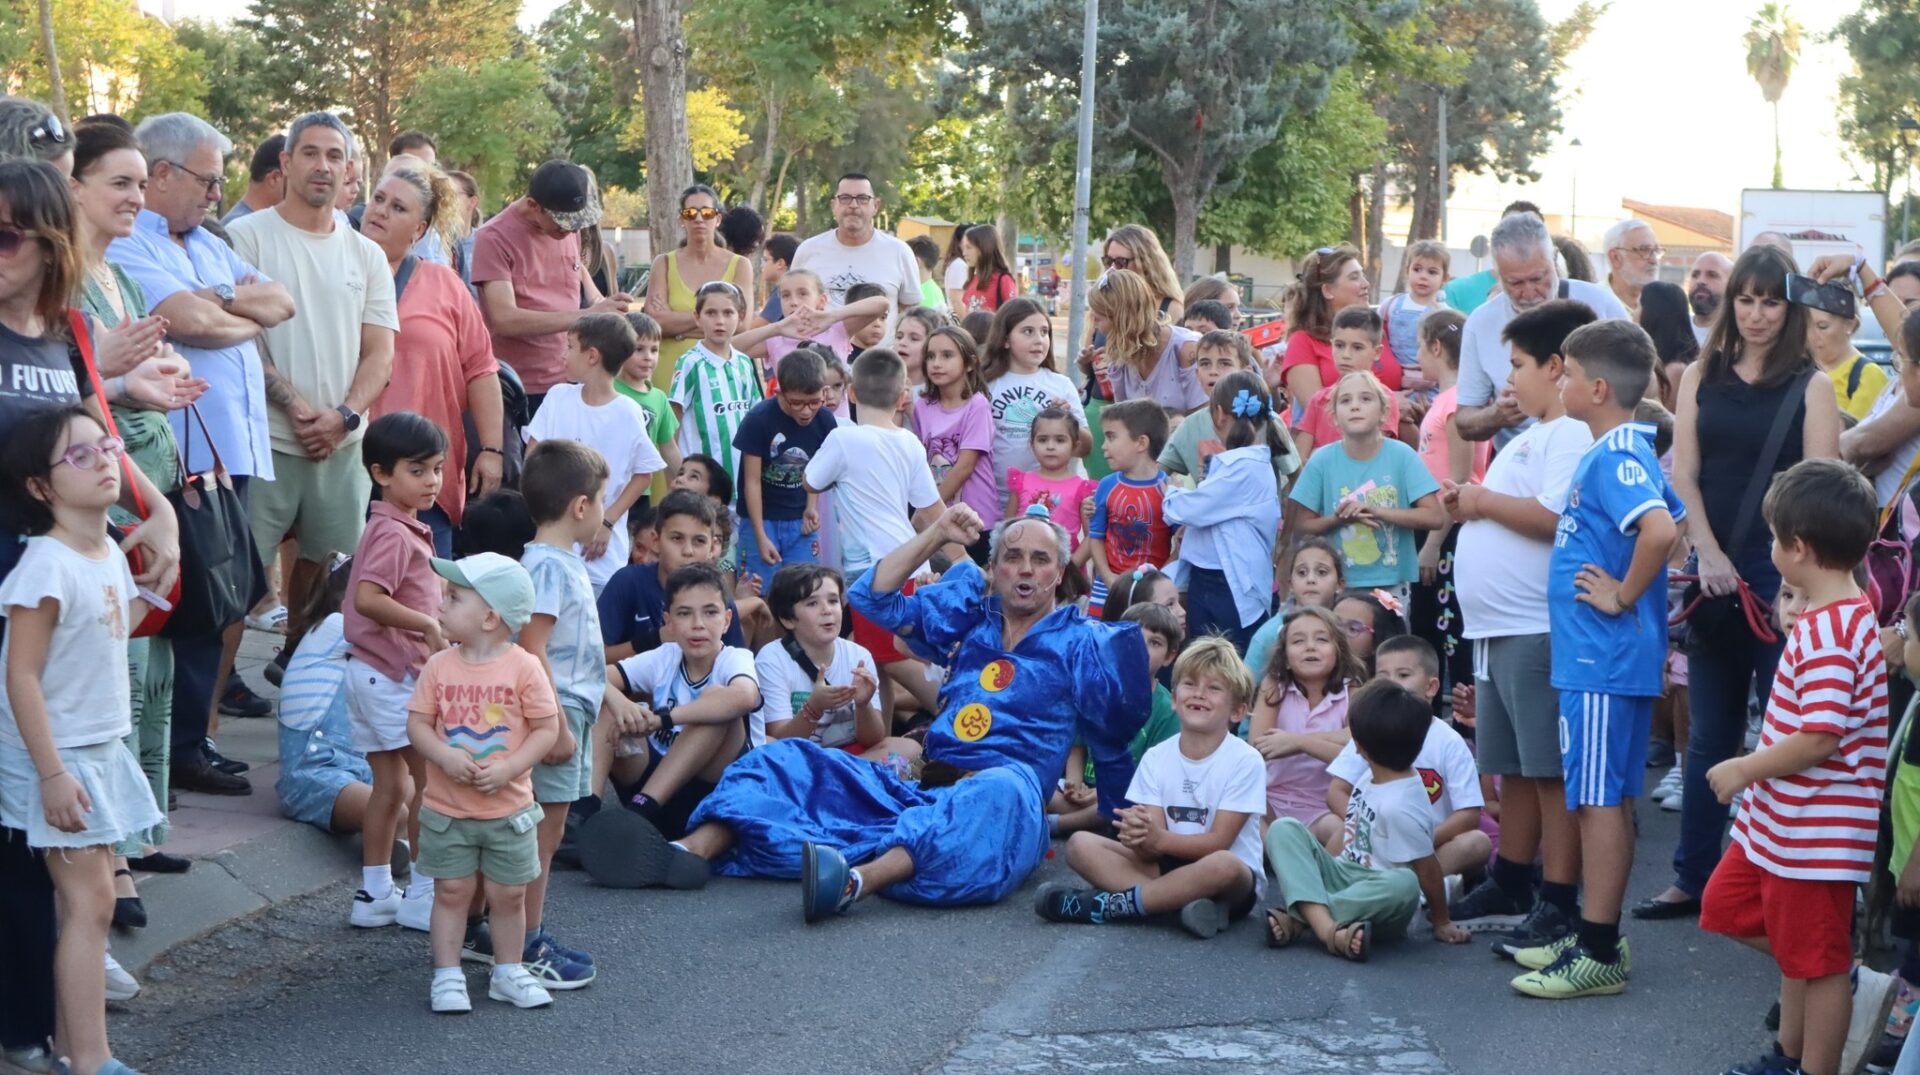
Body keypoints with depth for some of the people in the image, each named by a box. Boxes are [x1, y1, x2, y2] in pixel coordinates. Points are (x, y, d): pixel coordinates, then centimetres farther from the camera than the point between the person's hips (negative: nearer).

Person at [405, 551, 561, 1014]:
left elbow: (547, 728, -8)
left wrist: (509, 768, -19)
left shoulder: (524, 668, -10)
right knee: (451, 890, 7)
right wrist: (445, 755, -20)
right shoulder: (439, 667, -2)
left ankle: (507, 971, 26)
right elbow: (417, 723, -1)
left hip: (508, 808, -1)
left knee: (508, 893, 9)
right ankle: (447, 975, 16)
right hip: (446, 809, 1)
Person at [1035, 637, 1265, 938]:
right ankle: (1183, 903, -29)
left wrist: (1159, 839, -30)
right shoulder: (1156, 758, 1)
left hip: (1235, 882, -4)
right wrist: (1142, 839, -32)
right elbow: (1153, 849, -7)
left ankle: (1107, 905, -27)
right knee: (1080, 844, -13)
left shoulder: (1245, 761, -9)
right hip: (1166, 866, 4)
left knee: (1222, 866, -39)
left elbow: (1219, 841, -15)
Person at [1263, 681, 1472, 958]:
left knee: (1405, 884, -41)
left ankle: (1299, 918, -35)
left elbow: (1427, 868, -15)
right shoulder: (1370, 778, 3)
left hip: (1378, 899, -8)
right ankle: (1325, 926, -31)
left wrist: (1441, 922, -5)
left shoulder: (1399, 806, -22)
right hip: (1343, 876, 8)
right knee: (1284, 829, -11)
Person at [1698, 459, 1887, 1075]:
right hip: (1780, 820, 11)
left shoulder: (1826, 635, -24)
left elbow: (1821, 738, -28)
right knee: (1729, 909, 21)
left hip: (1814, 831, -11)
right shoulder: (1848, 617, 8)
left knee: (1817, 965, 2)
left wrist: (1744, 769, -17)